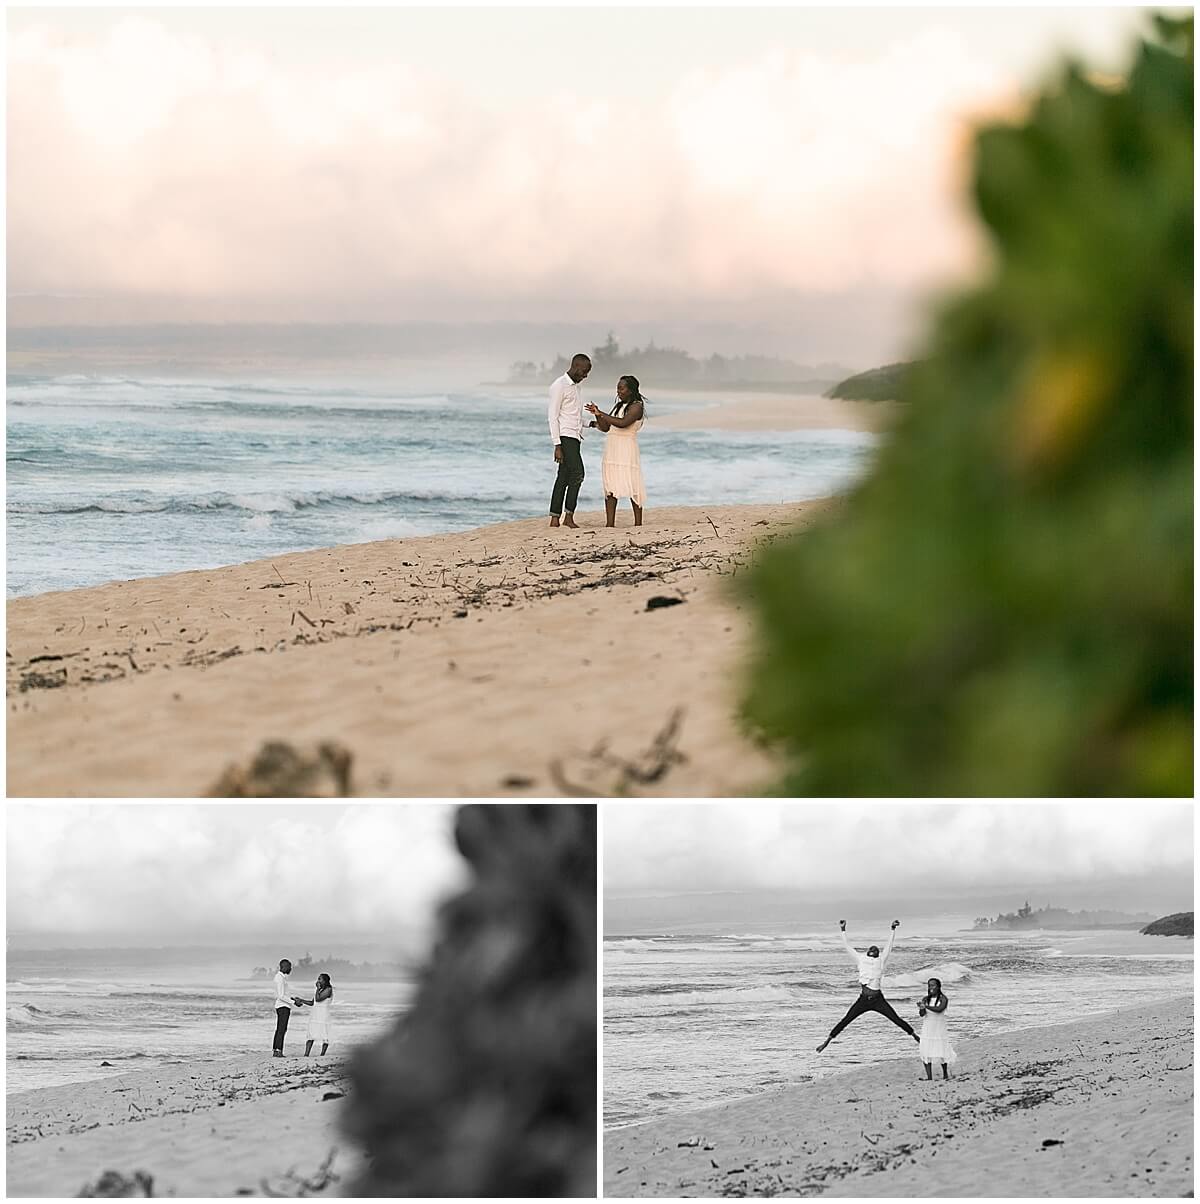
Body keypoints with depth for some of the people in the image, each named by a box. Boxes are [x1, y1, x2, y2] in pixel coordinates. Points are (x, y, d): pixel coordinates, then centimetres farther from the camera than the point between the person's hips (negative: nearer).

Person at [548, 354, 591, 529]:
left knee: (564, 478, 6)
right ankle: (569, 516, -15)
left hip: (575, 437, 9)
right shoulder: (559, 386, -9)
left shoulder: (577, 386, 19)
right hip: (565, 437, -9)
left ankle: (555, 519, 4)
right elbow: (553, 417, -13)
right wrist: (557, 446, -18)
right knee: (577, 474, -17)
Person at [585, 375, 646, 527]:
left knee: (632, 486, -8)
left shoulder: (637, 406, -7)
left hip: (626, 450, -8)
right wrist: (597, 415, 2)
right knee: (610, 487, 1)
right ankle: (610, 523, -1)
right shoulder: (618, 406, 19)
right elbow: (605, 428, 19)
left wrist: (601, 414, -18)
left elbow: (623, 423, -23)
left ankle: (638, 522, -5)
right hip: (611, 449, 8)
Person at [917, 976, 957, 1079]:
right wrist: (921, 1008, -30)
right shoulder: (926, 999, 3)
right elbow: (922, 1014, -7)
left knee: (942, 1053, 2)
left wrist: (926, 1006, -36)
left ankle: (945, 1074, 24)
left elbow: (939, 1009, -24)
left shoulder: (943, 999, -6)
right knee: (926, 1053, -6)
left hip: (940, 1029, -3)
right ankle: (929, 1077, -6)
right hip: (927, 1028, 3)